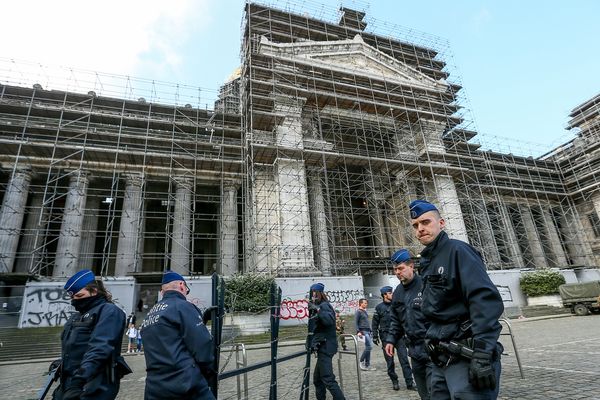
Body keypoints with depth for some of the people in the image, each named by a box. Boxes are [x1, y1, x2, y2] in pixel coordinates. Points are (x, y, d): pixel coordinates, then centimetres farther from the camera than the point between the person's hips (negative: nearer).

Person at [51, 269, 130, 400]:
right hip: (69, 384, 8)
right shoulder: (76, 317, 18)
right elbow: (70, 349, 22)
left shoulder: (108, 311, -10)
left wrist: (78, 381, -28)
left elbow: (99, 349, -21)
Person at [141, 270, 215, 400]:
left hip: (154, 389, 8)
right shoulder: (183, 306, -9)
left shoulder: (148, 316, 15)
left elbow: (158, 353, 18)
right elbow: (203, 345, -14)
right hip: (186, 386, -7)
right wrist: (207, 372, 4)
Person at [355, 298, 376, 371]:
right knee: (369, 346, -14)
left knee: (369, 347, 7)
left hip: (368, 331, 8)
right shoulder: (358, 312, -6)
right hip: (363, 331, -8)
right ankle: (361, 361, 0)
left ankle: (367, 365, 12)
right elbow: (356, 323, -11)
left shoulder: (365, 311, 18)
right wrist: (358, 332, -21)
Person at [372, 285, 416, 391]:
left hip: (399, 336, 2)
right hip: (386, 336, -2)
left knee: (404, 359, -3)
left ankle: (410, 383, 2)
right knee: (390, 361, 7)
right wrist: (375, 336, -1)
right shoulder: (379, 307, -1)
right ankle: (394, 382, 21)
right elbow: (374, 323, 2)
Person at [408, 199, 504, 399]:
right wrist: (434, 349, 16)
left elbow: (486, 299, -21)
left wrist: (482, 354, -26)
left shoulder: (457, 250, -9)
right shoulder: (427, 262, 15)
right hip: (442, 360, 8)